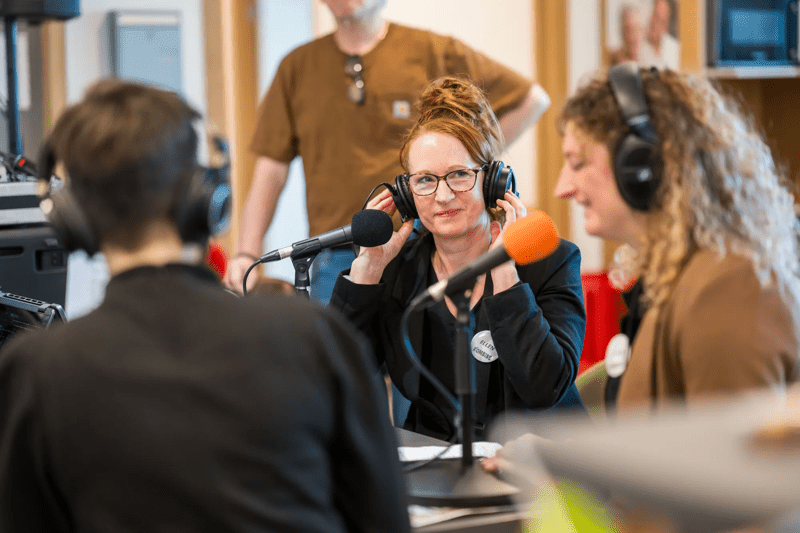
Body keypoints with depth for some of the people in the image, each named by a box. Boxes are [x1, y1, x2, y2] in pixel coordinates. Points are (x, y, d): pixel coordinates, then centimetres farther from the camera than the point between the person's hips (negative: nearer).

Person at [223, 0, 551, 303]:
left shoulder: (432, 52, 3)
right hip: (334, 260, 2)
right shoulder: (297, 67, 11)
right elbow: (271, 171, 9)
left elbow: (532, 100, 9)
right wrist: (247, 253, -3)